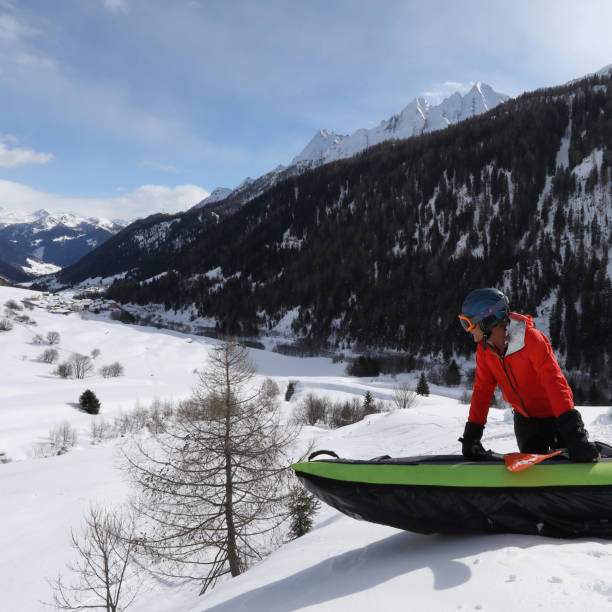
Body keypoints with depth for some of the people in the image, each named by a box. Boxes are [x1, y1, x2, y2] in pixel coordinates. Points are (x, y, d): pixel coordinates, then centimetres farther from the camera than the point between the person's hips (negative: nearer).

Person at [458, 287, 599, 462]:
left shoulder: (531, 339, -25)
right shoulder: (484, 350, -7)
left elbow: (554, 381, -33)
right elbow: (482, 390, -4)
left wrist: (573, 432, -42)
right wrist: (471, 434, -12)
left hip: (554, 415, -5)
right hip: (524, 419, 5)